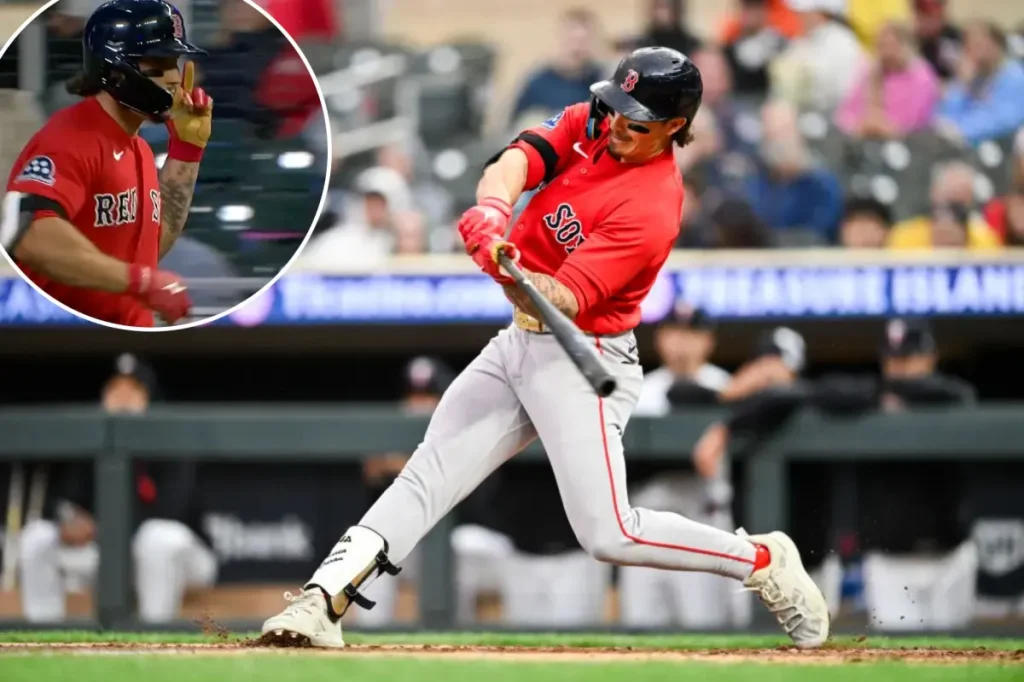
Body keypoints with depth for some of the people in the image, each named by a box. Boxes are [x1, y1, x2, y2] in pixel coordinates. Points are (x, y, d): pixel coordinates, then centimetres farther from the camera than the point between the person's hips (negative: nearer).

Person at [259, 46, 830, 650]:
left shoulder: (652, 209, -22)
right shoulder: (589, 124, 1)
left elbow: (564, 302, -29)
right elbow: (519, 159, -15)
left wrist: (508, 272, -49)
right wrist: (494, 210, -37)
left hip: (582, 362, -7)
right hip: (519, 342, 7)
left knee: (610, 535, -14)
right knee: (428, 476, -3)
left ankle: (762, 560, 4)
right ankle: (324, 601, -8)